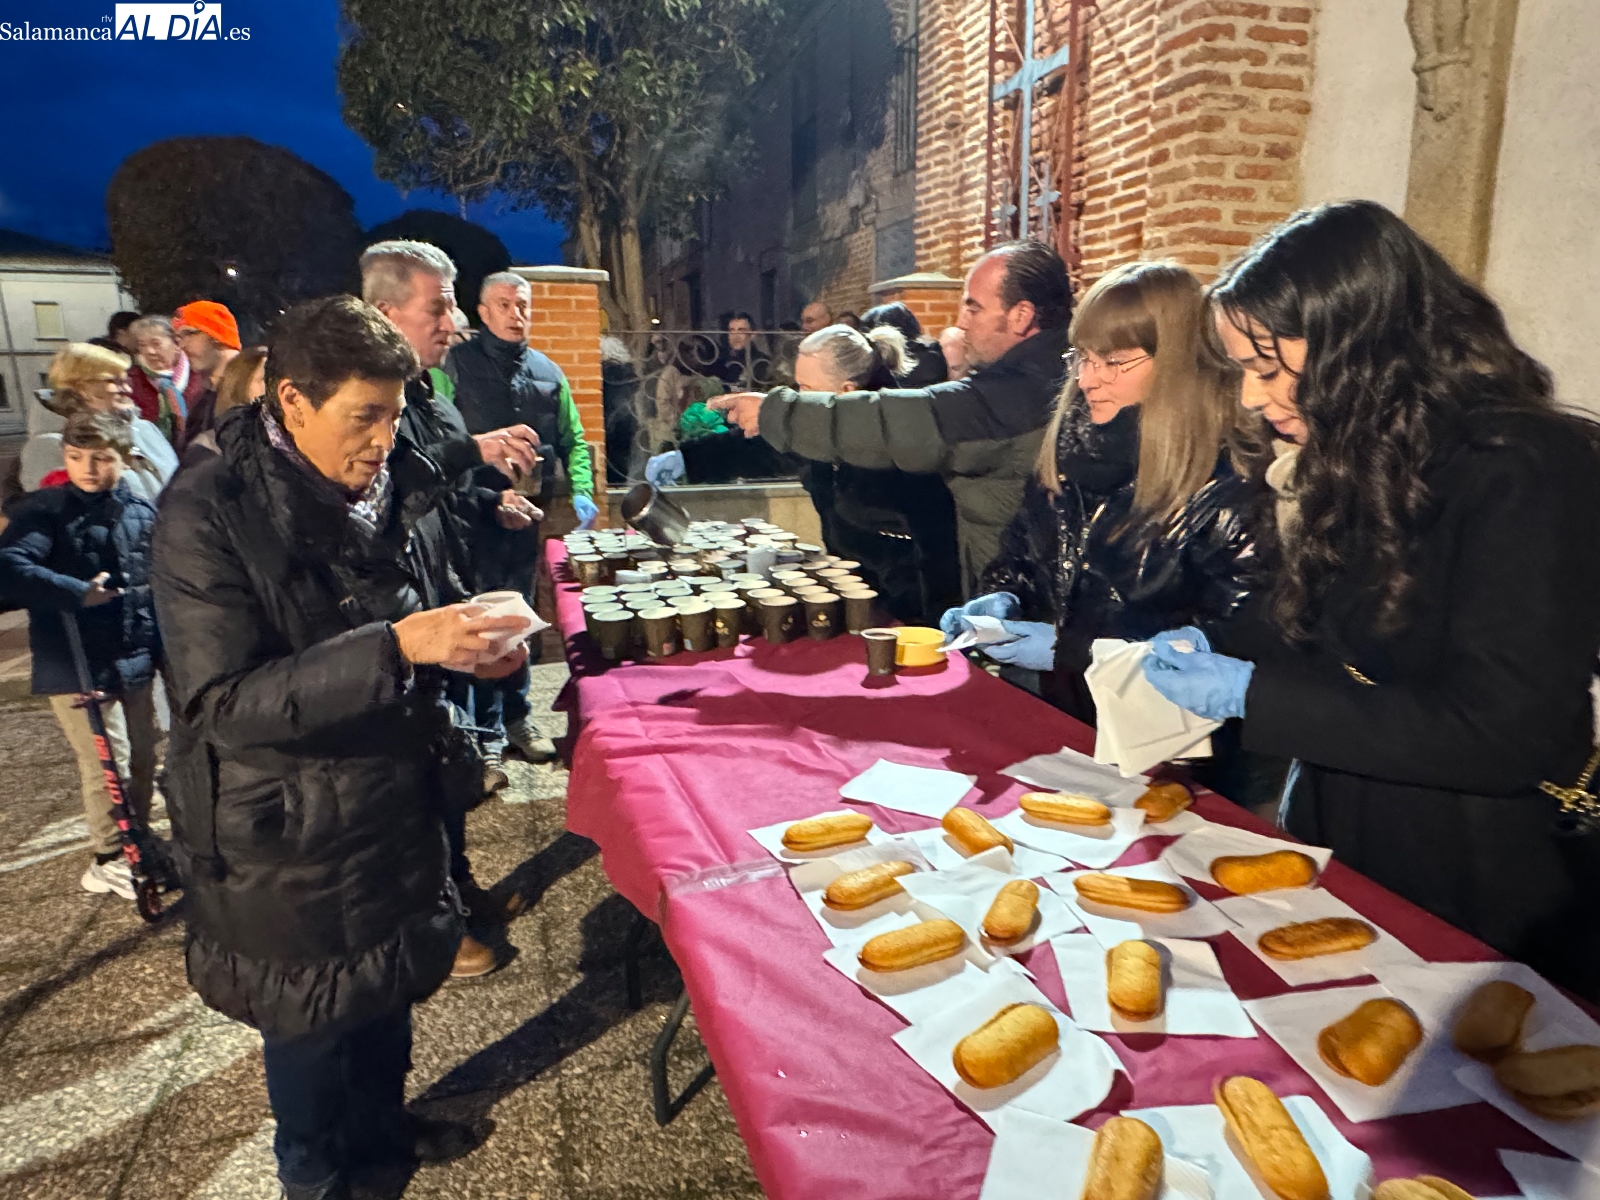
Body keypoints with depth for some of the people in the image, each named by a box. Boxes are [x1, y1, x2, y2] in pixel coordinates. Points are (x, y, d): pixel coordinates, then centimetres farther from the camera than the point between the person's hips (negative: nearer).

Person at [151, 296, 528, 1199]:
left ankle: (381, 1126, 52)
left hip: (398, 794, 6)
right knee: (309, 1017, 17)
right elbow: (224, 703, -26)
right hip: (285, 830, -5)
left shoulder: (399, 484, -3)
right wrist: (395, 647, -36)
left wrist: (472, 643, -10)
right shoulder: (209, 515, -21)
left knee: (391, 980, 24)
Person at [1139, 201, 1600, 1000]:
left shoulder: (1525, 471, -22)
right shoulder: (1351, 455, 0)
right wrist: (1211, 649, -7)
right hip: (1337, 841, 7)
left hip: (1478, 892, -6)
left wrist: (1250, 692, -25)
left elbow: (1501, 733, -26)